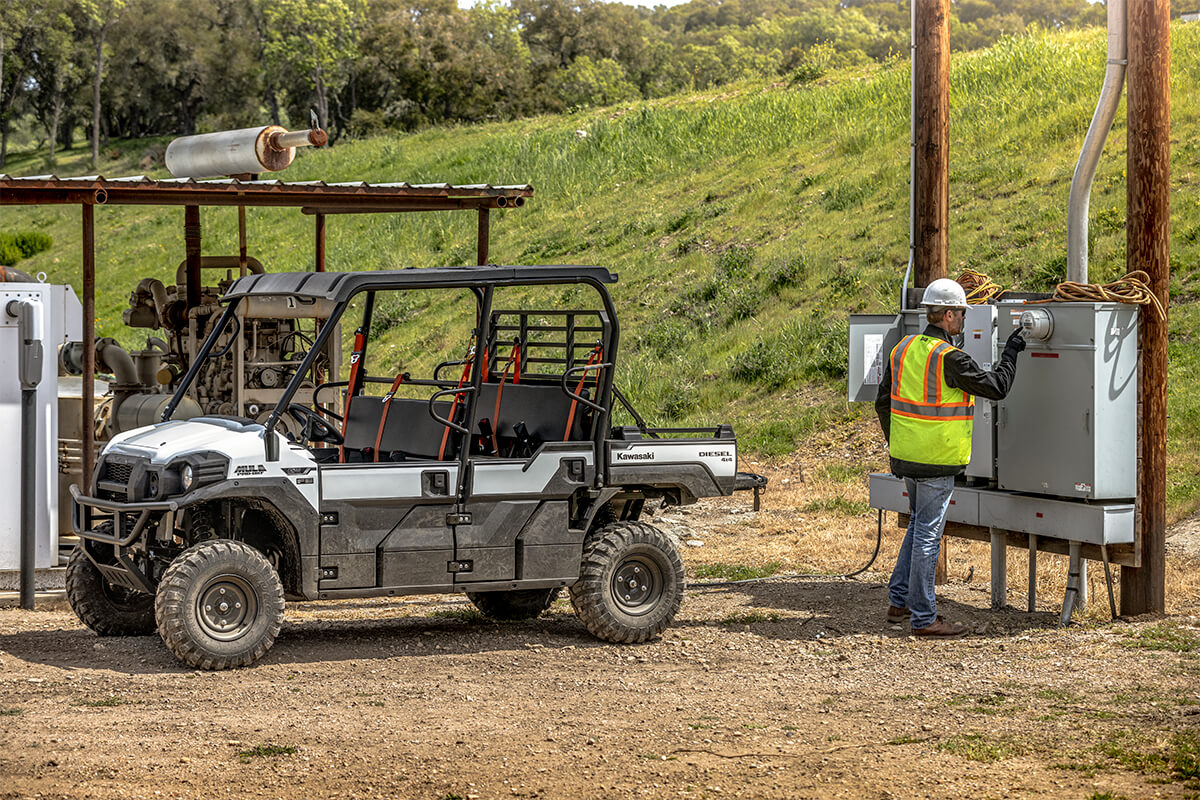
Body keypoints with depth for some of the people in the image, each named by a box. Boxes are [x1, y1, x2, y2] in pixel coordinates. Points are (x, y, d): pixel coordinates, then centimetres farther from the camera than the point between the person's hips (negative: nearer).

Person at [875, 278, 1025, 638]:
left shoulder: (903, 349, 6)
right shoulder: (949, 358, -18)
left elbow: (883, 403, 13)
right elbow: (996, 387, -13)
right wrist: (1011, 352, 1)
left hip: (905, 456, 8)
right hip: (936, 460, -8)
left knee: (919, 524, 22)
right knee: (928, 534, -2)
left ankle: (899, 601, 23)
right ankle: (923, 618, 4)